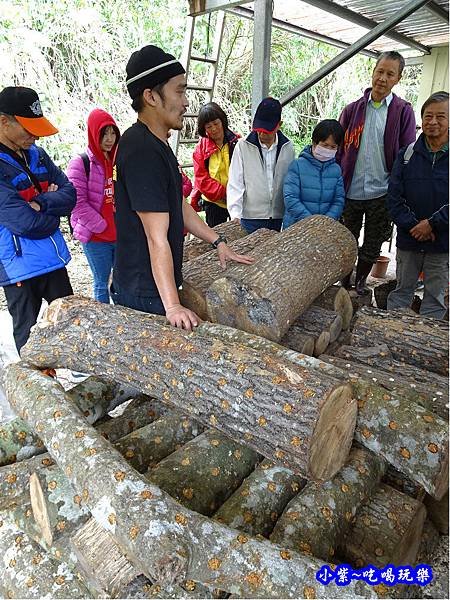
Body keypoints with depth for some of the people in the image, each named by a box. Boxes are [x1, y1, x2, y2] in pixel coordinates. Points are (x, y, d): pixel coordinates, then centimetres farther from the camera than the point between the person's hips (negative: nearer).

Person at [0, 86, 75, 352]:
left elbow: (70, 194, 0)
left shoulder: (37, 155, 5)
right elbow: (26, 223, -24)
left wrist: (40, 203, -18)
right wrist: (55, 213, -5)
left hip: (54, 259, 7)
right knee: (29, 337, 10)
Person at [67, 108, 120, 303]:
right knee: (102, 283, 6)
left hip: (121, 236, 5)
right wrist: (103, 227, -13)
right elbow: (78, 202, -12)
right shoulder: (80, 163, -5)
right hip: (96, 238, -4)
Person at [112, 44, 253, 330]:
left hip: (154, 285, 10)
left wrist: (218, 242, 16)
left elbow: (180, 205, 18)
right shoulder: (141, 151, -22)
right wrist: (172, 306, -25)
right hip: (145, 293, -10)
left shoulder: (157, 144, 12)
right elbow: (157, 238, -26)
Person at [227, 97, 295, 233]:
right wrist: (235, 214, -16)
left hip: (280, 218, 3)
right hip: (250, 218, -2)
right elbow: (235, 184, -6)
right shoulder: (243, 146, -4)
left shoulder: (287, 148, 4)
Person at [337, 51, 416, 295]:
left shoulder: (403, 112, 1)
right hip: (350, 191, 1)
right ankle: (344, 284, 28)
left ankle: (360, 283, 29)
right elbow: (339, 149, 7)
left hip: (382, 194, -1)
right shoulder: (353, 109, 5)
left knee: (372, 247, 11)